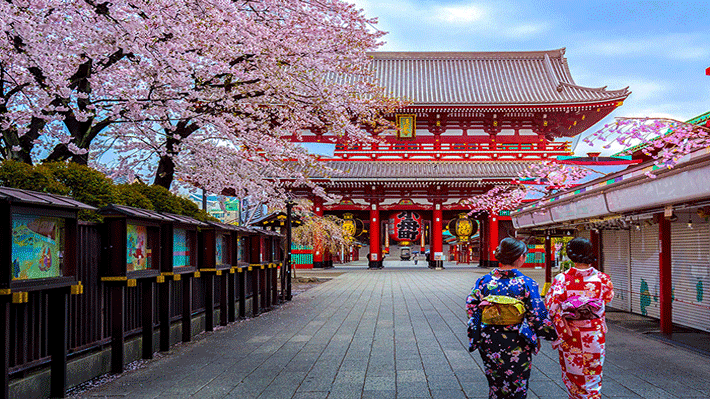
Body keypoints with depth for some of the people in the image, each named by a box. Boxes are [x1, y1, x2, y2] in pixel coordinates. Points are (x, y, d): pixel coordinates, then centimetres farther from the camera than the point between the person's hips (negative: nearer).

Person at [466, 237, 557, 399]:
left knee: (495, 385, 18)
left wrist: (475, 337, 10)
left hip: (489, 343, 3)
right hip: (517, 344, -2)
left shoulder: (484, 281, -5)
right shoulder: (527, 284, -12)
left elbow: (471, 308, -2)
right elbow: (537, 315, -9)